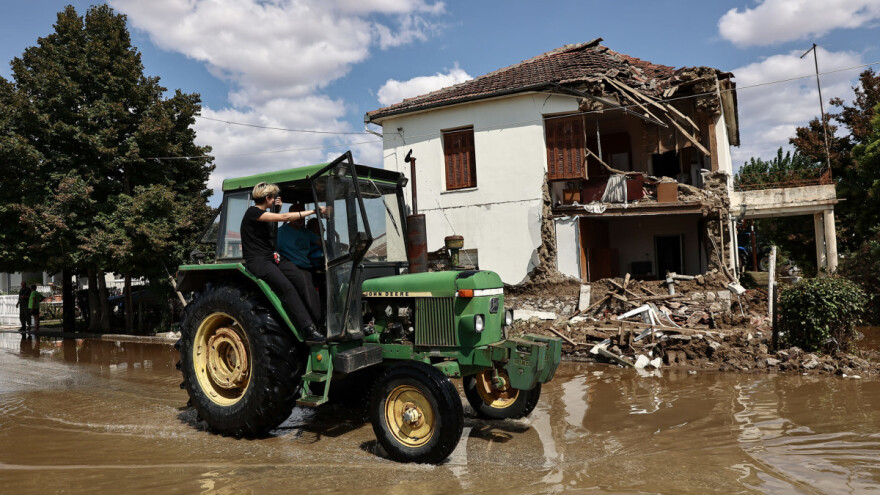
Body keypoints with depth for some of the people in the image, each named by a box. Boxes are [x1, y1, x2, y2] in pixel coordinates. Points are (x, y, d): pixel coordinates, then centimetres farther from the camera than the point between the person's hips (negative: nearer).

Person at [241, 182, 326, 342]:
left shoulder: (263, 214, 19)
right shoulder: (253, 212, -9)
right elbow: (284, 217, -18)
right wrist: (313, 211, -15)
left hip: (273, 257, 9)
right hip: (258, 261, -9)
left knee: (303, 280, -16)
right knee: (287, 287, -31)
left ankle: (320, 323, -25)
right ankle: (309, 331, -35)